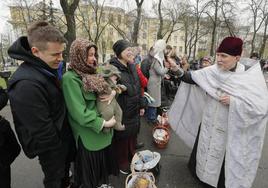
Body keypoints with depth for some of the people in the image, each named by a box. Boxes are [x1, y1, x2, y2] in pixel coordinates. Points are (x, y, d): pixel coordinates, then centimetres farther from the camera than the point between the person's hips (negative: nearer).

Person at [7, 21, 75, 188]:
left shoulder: (47, 69, -3)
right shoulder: (27, 84, -33)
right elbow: (41, 129, -28)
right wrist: (57, 149, -14)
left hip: (63, 136, 8)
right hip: (51, 147, -8)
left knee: (65, 167, 30)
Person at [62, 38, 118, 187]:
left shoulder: (92, 73, 5)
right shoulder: (70, 78, -20)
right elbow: (80, 113, -24)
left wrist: (113, 92, -11)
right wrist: (104, 123, -18)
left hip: (103, 129, 7)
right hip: (88, 133, -7)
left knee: (103, 159, 24)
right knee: (91, 165, 15)